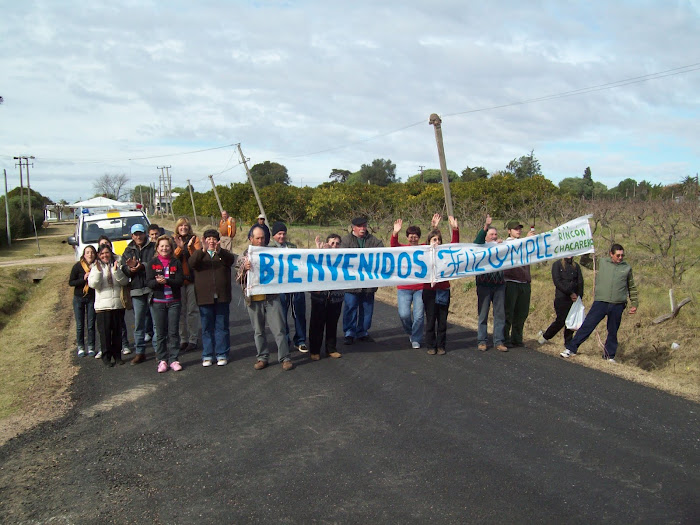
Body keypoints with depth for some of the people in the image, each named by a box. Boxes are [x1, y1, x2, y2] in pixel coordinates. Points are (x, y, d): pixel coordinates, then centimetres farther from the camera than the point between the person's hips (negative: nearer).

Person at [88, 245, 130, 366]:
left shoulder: (117, 265, 8)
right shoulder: (96, 267, 4)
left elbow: (125, 281, -3)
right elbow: (93, 284, -9)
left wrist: (116, 270, -16)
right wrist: (98, 271, -21)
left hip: (118, 305, 2)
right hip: (103, 305, -2)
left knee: (117, 331, 8)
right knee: (105, 332, 0)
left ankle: (117, 356, 19)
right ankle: (106, 357, 9)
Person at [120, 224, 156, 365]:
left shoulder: (153, 248, 4)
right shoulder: (128, 251, 16)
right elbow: (124, 270, 8)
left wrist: (142, 266, -20)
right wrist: (130, 268, -13)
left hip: (152, 288, -3)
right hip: (137, 290, 3)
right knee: (138, 323, 4)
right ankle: (140, 352, 10)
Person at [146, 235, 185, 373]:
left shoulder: (176, 262, 4)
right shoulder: (152, 263, 4)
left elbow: (180, 280, -6)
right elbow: (149, 282, -4)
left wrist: (166, 281, -22)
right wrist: (157, 282, -25)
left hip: (174, 301, 0)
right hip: (158, 302, 0)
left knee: (174, 332, 1)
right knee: (160, 333, 3)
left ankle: (173, 360, 8)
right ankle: (162, 360, 10)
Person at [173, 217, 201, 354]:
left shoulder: (194, 239, 3)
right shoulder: (173, 240, 8)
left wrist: (190, 247, -24)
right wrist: (179, 248, -21)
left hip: (192, 279, -2)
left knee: (192, 311, 1)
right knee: (181, 311, 5)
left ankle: (193, 340, 7)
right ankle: (183, 339, 14)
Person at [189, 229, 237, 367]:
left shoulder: (223, 253, 9)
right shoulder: (199, 254, 9)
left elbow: (231, 260, -14)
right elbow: (191, 263, -13)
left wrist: (219, 251, -34)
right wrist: (203, 251, -31)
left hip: (222, 297, 0)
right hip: (205, 297, 0)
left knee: (222, 326, 5)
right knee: (207, 328, 6)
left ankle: (222, 354, 12)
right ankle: (207, 355, 13)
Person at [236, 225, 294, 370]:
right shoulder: (244, 257, 7)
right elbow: (239, 280, 3)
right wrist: (244, 269, -15)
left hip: (271, 298, -1)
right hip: (253, 300, 1)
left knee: (279, 329, -2)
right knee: (258, 331, 10)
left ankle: (284, 358, 5)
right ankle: (262, 358, 21)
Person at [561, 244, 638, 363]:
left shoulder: (627, 268, 11)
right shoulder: (601, 263, 7)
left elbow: (632, 288, 19)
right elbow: (584, 262, 15)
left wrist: (635, 304, 15)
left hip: (617, 305, 1)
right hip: (600, 302, -1)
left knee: (613, 331, 10)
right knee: (587, 325, -5)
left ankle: (609, 355, 25)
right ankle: (571, 348, 1)